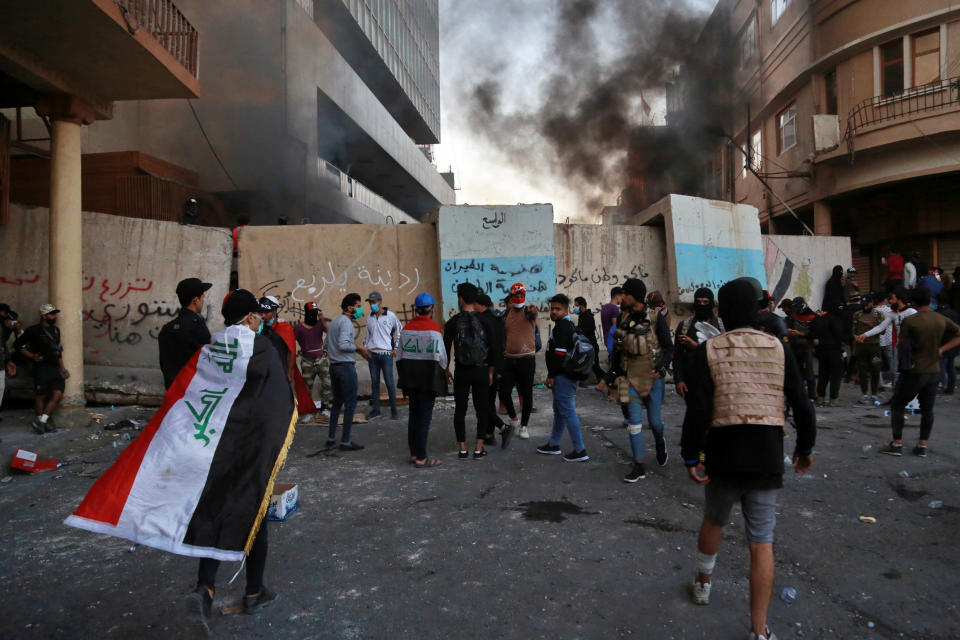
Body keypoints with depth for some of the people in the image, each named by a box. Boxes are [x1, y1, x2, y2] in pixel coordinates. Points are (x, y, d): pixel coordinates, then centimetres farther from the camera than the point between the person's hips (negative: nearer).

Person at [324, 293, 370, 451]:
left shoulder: (334, 321, 16)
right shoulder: (346, 322, -13)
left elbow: (326, 345, 20)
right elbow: (343, 344, -26)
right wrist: (359, 348, -12)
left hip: (334, 366, 10)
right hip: (346, 367, -10)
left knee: (337, 402, 17)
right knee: (350, 404, -3)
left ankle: (331, 438, 21)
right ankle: (345, 441, -1)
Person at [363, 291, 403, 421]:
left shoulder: (390, 316, -2)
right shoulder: (369, 318, 10)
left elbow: (400, 331, 7)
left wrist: (396, 348, 3)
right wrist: (366, 347, 8)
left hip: (386, 354, -4)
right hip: (372, 354, 4)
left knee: (389, 383, -4)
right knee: (374, 382, 7)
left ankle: (394, 410, 6)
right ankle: (375, 410, 15)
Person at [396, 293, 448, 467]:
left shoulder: (406, 328, 5)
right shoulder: (434, 329, -13)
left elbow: (400, 356, 10)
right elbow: (440, 356, -13)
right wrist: (443, 369, 9)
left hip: (410, 379, 6)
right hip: (428, 379, -6)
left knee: (413, 415, 16)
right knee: (425, 416, -1)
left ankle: (413, 453, 24)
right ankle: (421, 458, 2)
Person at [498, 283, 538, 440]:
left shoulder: (529, 311, -2)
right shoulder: (506, 314, 9)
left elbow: (535, 313, -28)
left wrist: (533, 311, -51)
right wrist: (501, 357, 11)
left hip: (527, 358, -3)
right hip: (509, 359, 3)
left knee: (526, 393, 3)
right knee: (504, 392, 0)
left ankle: (524, 425, 17)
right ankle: (513, 418, 25)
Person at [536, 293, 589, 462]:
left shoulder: (562, 325, -14)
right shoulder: (569, 325, 19)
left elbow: (560, 353, -21)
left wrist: (551, 375, -16)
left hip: (563, 376, -11)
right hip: (569, 375, 11)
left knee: (567, 411, -7)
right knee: (559, 410, 18)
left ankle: (580, 451, -4)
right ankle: (553, 445, 30)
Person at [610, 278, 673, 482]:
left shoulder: (656, 317, -7)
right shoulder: (623, 318, 4)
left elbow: (669, 347, -4)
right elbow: (617, 348, 13)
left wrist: (661, 368, -19)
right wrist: (616, 372, 14)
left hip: (652, 376, -3)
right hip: (630, 377, 3)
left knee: (654, 420, 6)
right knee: (634, 421, -2)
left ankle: (660, 442, 41)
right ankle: (638, 467, 5)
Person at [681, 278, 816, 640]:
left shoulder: (708, 351, -8)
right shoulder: (779, 349, -2)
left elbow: (697, 410, -15)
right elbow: (802, 406, 0)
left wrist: (691, 457, -7)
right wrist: (805, 449, 14)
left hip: (723, 458, 0)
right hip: (767, 460, 1)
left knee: (713, 520, 24)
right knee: (762, 543, 6)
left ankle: (704, 582, 45)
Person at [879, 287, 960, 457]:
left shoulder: (909, 321, -14)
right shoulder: (942, 320, 1)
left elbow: (900, 346, -8)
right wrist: (941, 349, 4)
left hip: (913, 372, -5)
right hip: (934, 371, 5)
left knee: (896, 406, 7)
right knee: (927, 410, 14)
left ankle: (897, 444, 4)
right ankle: (922, 445, 15)